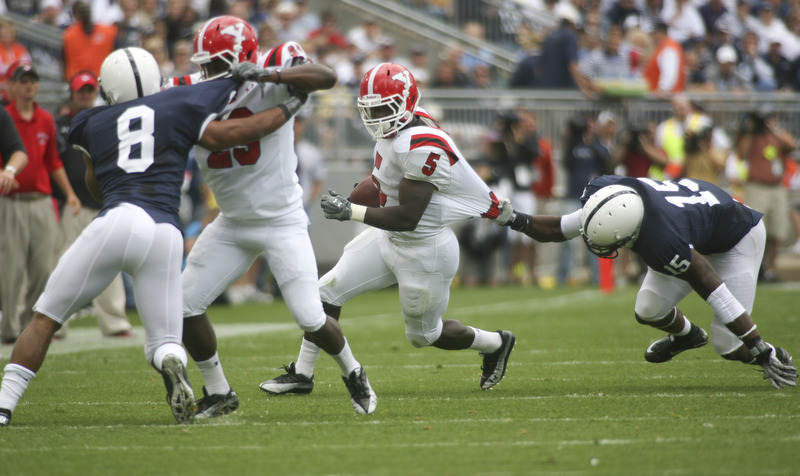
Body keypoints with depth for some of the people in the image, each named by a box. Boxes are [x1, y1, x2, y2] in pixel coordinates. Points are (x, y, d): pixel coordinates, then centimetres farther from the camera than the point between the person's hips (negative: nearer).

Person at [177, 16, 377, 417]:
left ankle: (353, 374, 23)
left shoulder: (273, 72, -16)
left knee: (310, 319, -8)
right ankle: (218, 393, 16)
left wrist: (267, 74, -43)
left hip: (282, 222, -5)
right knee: (184, 305, -2)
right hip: (231, 224, 5)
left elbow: (326, 78, -33)